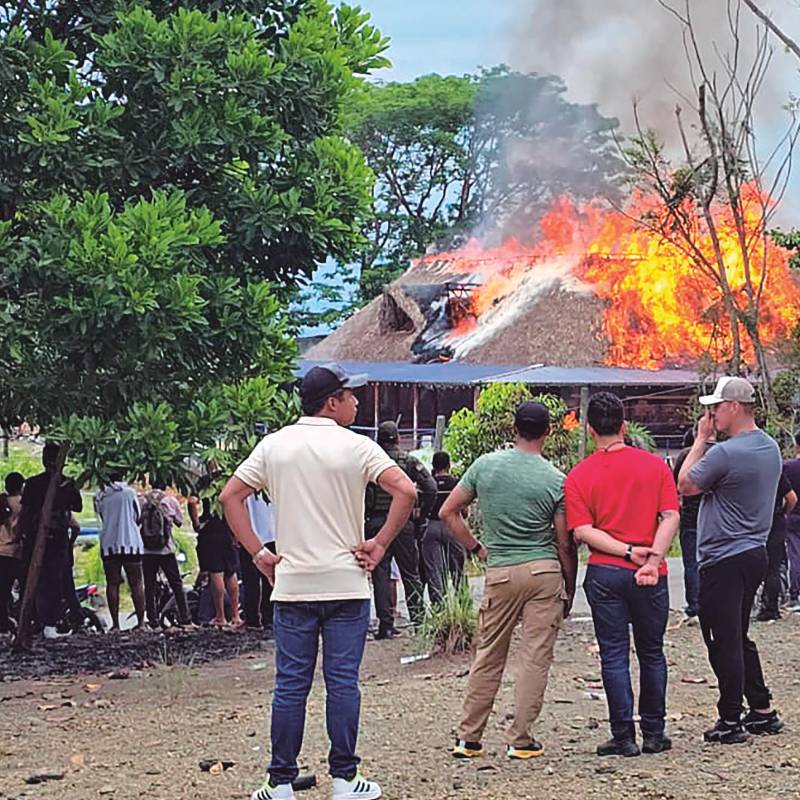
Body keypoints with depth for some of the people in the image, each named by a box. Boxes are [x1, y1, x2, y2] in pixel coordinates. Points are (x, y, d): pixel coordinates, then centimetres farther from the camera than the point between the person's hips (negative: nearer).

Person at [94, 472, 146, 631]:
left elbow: (101, 518, 12)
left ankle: (115, 624, -2)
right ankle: (141, 622, -1)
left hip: (108, 544, 2)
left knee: (112, 584, 3)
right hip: (130, 542, -2)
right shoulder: (129, 492, 0)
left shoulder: (99, 497, 7)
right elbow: (137, 517, 7)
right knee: (136, 583, 2)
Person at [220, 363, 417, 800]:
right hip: (346, 584, -2)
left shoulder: (274, 445, 5)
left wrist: (259, 554, 4)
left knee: (290, 684, 6)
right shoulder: (356, 447, -5)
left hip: (291, 584, 3)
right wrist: (380, 546, -6)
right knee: (343, 681, 3)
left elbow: (230, 496, 3)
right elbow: (406, 492, -15)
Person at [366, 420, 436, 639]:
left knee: (380, 574, 3)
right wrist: (423, 512, 3)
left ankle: (385, 624, 0)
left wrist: (364, 515, 2)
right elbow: (430, 486, -8)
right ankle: (418, 619, 4)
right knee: (410, 573, 8)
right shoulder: (408, 461, 0)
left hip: (375, 522, 0)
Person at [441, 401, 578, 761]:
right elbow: (565, 543, -2)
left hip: (500, 573, 2)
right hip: (544, 571, -2)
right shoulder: (556, 480, -4)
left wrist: (477, 549, 13)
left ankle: (468, 737, 15)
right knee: (535, 658, 3)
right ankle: (520, 740, 5)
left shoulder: (485, 465, 1)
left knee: (488, 656, 12)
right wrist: (570, 588, 8)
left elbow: (448, 512, 5)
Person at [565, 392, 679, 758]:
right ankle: (654, 734, 18)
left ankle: (623, 736, 4)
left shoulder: (578, 476, -2)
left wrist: (627, 551, -11)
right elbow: (670, 516, -8)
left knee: (614, 655, 4)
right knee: (652, 653, 13)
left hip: (604, 573, -1)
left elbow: (582, 530, -10)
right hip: (649, 576, 1)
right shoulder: (654, 465, 1)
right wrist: (652, 559, -14)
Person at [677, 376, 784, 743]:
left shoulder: (725, 453, -21)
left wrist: (700, 439, -1)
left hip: (724, 559, -9)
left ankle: (730, 721, 4)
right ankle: (763, 711, 24)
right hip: (755, 552, 9)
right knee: (739, 637, 19)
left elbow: (685, 485, -7)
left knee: (724, 641, -1)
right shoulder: (771, 448, 8)